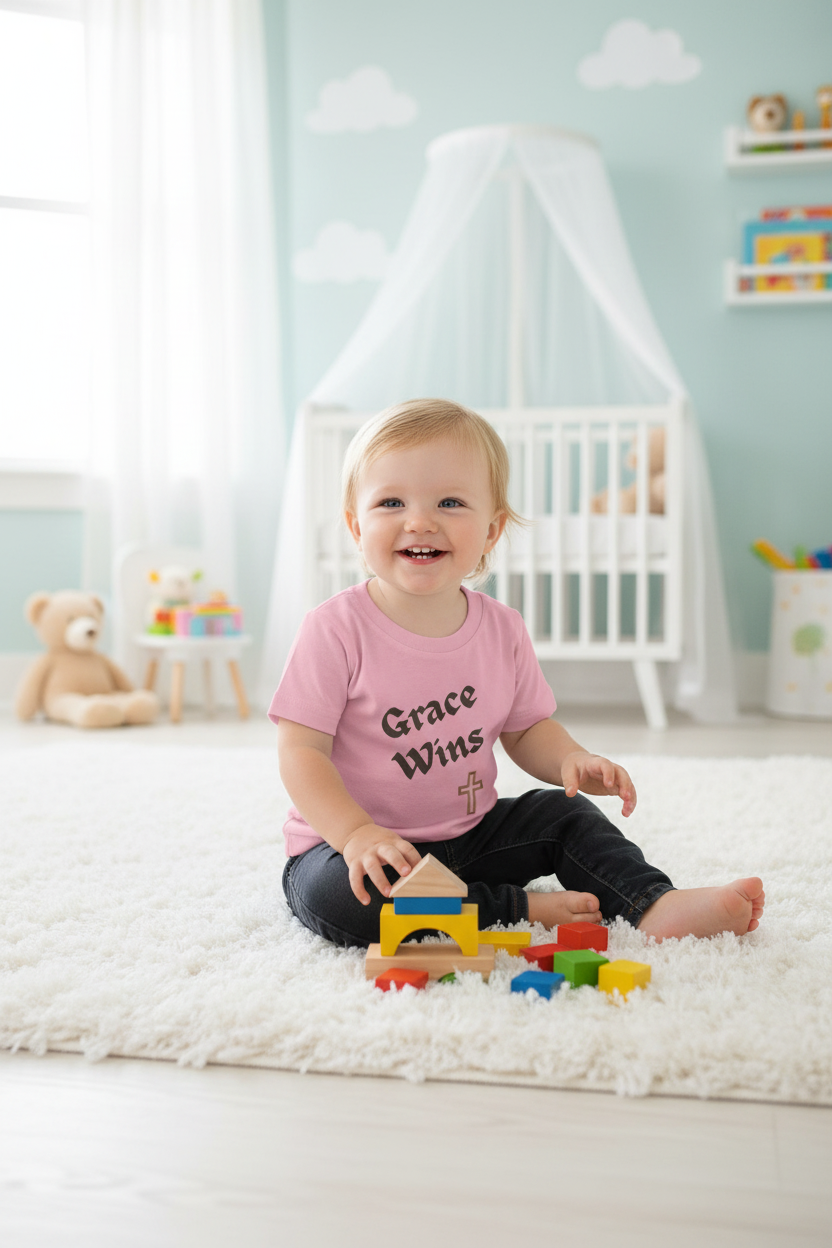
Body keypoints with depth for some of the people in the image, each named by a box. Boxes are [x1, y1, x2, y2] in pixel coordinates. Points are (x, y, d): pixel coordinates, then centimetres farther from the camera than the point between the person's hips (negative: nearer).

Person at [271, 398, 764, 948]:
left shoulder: (502, 628, -3)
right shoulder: (337, 629, -18)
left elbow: (527, 728, 8)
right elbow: (303, 751, -18)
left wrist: (572, 760, -14)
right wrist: (357, 833, -31)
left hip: (469, 832, 5)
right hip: (359, 842, -4)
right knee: (336, 895, -33)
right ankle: (521, 908, -23)